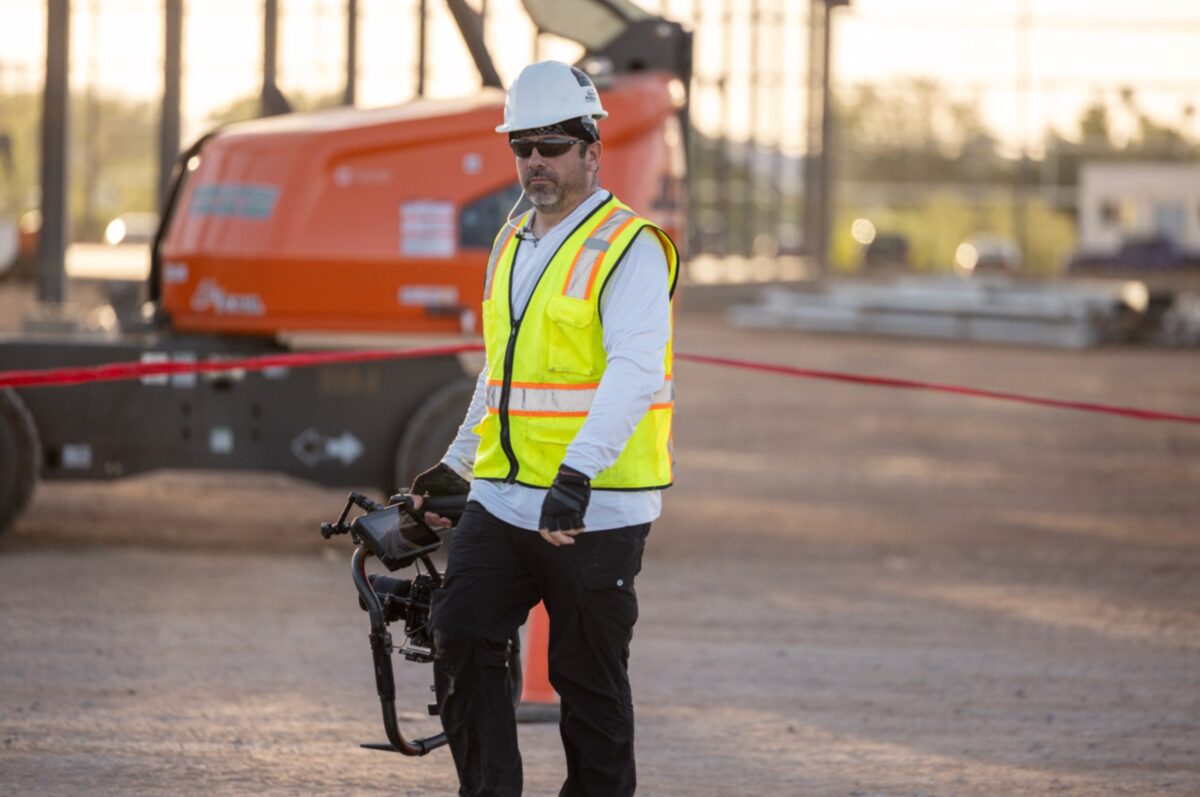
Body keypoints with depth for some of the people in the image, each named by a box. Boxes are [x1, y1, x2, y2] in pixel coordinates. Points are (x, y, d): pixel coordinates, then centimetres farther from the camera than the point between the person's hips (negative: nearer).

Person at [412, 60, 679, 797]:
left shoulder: (629, 248, -9)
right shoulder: (514, 242, 16)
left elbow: (636, 371, -22)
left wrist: (579, 471, -33)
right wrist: (459, 463, 32)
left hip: (595, 508, -7)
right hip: (503, 500, 7)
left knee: (588, 681, 1)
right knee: (460, 639, -6)